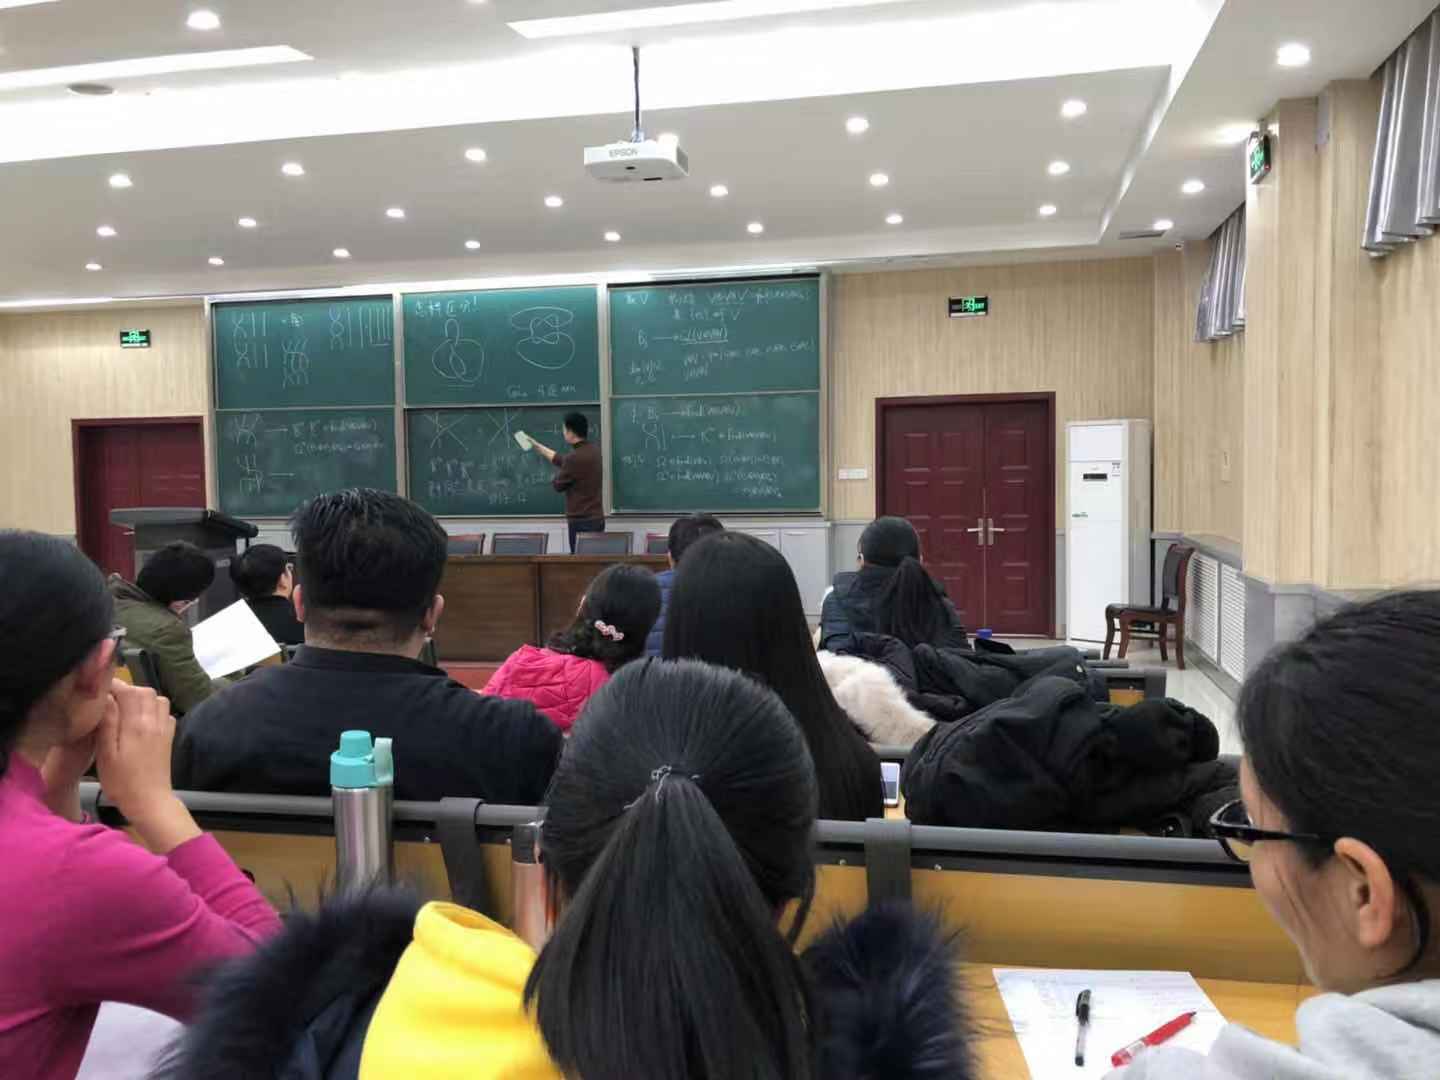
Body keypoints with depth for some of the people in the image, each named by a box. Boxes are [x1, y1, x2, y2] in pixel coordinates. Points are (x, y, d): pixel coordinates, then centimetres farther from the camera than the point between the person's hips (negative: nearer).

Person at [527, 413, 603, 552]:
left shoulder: (575, 458, -21)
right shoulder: (593, 451, 7)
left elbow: (558, 485, -6)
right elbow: (563, 461, 22)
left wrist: (558, 474, 16)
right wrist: (538, 446, 31)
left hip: (581, 521, -8)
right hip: (597, 518, 8)